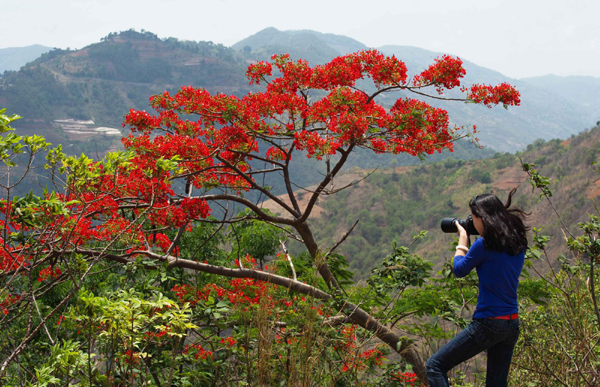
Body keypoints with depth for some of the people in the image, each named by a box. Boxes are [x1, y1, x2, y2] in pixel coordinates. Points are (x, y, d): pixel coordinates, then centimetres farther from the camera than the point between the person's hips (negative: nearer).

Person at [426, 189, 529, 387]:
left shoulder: (484, 244, -15)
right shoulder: (518, 243, 7)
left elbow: (459, 270, -1)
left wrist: (462, 240, 12)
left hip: (488, 324, -8)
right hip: (512, 325, 8)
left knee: (435, 366, 0)